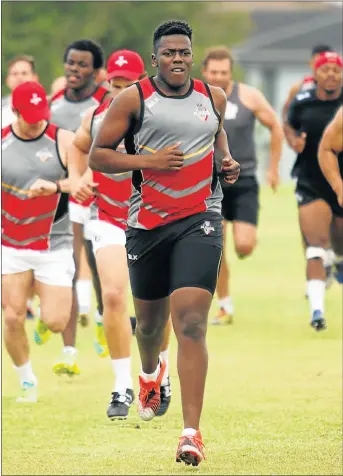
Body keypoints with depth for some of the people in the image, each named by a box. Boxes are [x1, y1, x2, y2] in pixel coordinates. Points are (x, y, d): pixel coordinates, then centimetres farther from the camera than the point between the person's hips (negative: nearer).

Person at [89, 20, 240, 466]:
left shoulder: (214, 97, 6)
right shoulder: (133, 99, -4)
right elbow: (97, 155, -3)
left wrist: (228, 160, 8)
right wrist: (146, 160, -16)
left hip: (199, 220, 0)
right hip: (148, 224, 0)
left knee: (191, 321, -16)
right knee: (150, 320, 18)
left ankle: (192, 432, -19)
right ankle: (151, 372, 56)